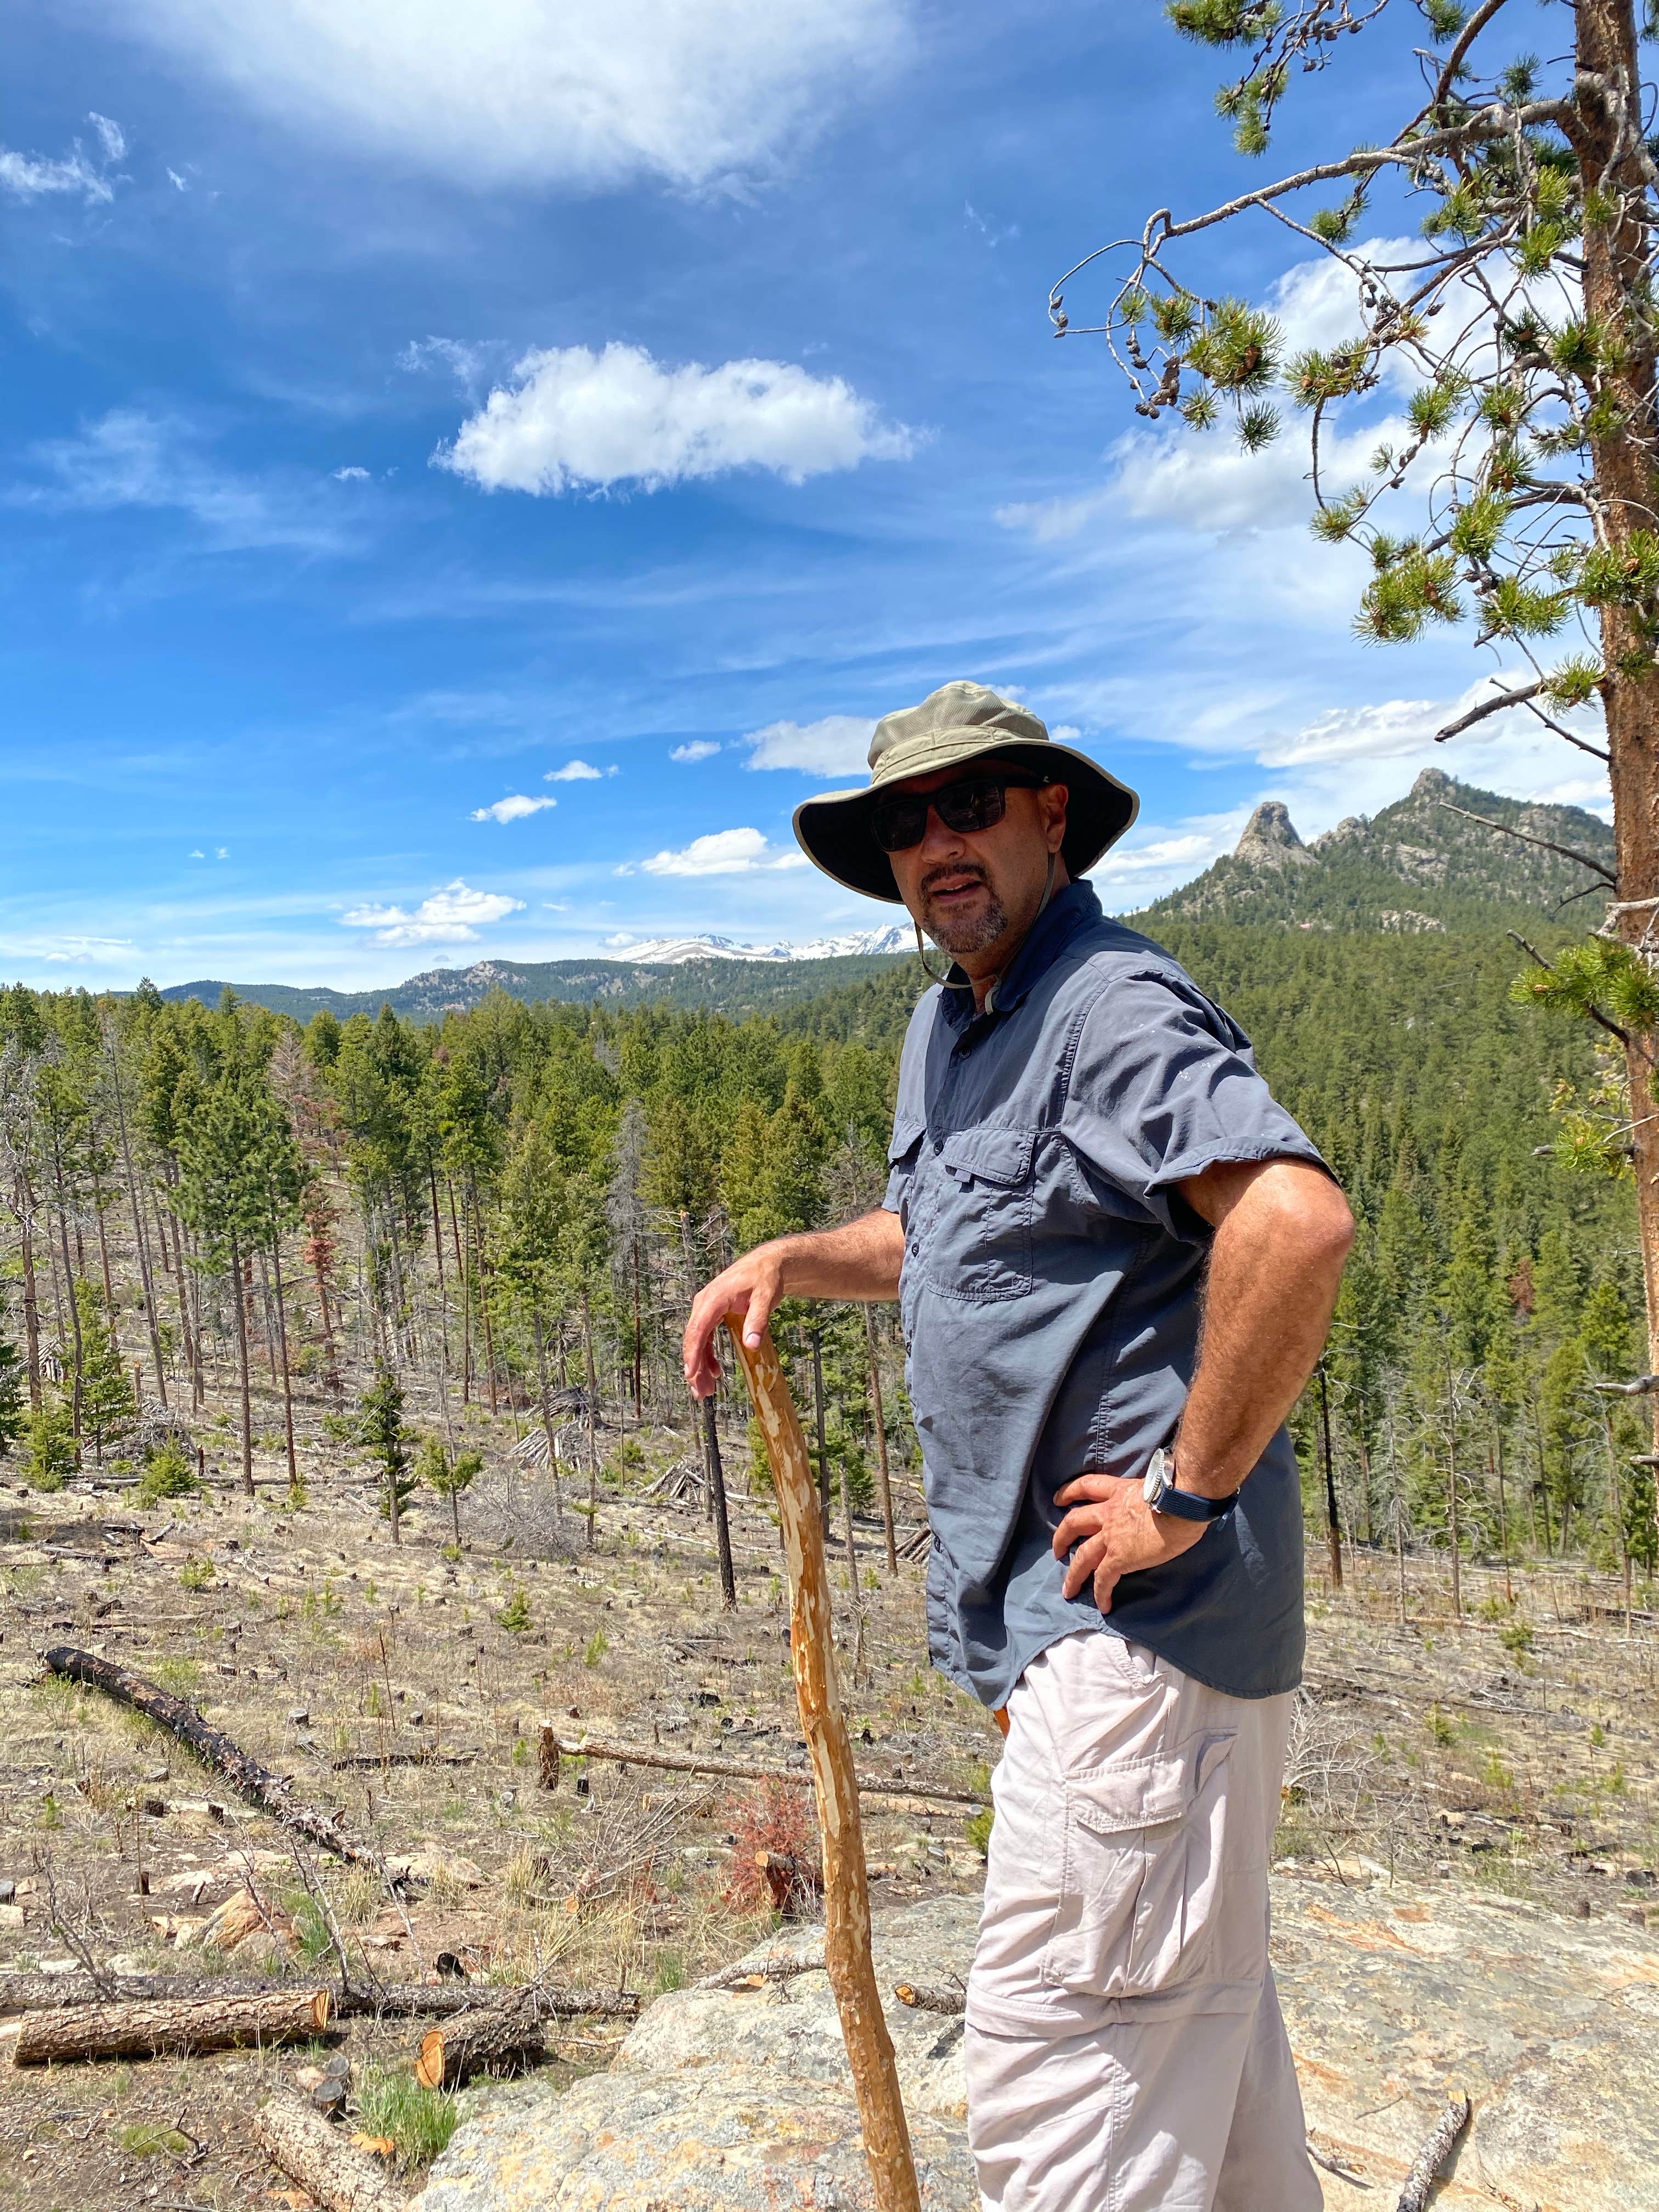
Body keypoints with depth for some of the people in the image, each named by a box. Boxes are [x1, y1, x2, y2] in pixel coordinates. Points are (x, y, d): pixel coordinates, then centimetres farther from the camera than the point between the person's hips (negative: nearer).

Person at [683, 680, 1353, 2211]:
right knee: (1195, 2007, 25)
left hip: (1139, 1619, -10)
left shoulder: (1115, 1005, -18)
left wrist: (1191, 1492, -25)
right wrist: (789, 1260, 10)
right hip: (1069, 1618, 10)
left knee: (1059, 2076, 0)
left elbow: (1299, 1218, -33)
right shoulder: (946, 1025, 13)